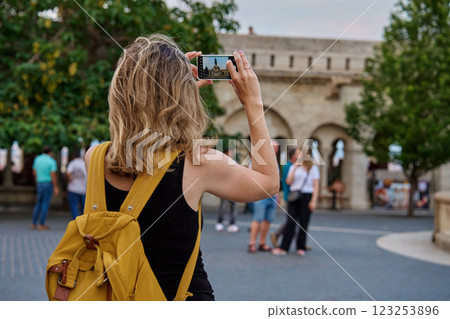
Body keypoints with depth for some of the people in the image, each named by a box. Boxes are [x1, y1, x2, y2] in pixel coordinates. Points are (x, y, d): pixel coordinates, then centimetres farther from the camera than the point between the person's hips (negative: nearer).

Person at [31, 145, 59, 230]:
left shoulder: (37, 159, 6)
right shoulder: (52, 161, -10)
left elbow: (34, 172, 14)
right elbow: (53, 175, -16)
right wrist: (56, 187, -14)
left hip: (39, 184, 5)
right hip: (48, 183, -5)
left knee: (38, 203, 14)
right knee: (45, 204, -1)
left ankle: (34, 223, 11)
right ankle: (41, 224, 0)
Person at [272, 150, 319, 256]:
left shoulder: (313, 168, 6)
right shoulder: (293, 167, 12)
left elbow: (316, 186, 1)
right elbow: (288, 181, 0)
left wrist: (314, 200, -8)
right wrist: (295, 168, -9)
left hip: (307, 196, -1)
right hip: (294, 196, 2)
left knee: (304, 223, 1)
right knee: (290, 222, -3)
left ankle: (301, 248, 12)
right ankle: (283, 248, -4)